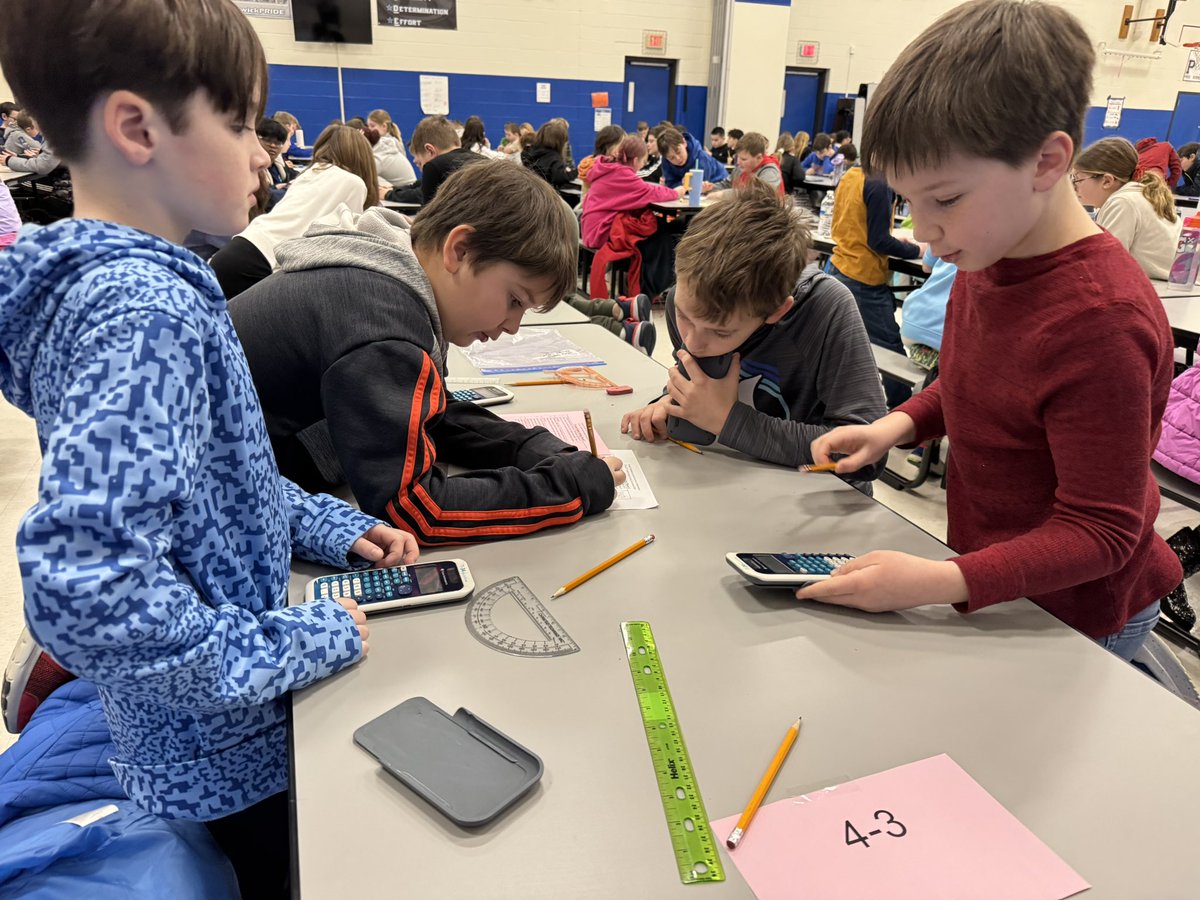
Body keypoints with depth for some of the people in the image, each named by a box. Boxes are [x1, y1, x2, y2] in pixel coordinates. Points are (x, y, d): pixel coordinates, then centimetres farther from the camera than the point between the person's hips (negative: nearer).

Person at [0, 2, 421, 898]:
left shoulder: (107, 275, 1)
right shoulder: (147, 312, -30)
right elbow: (81, 586, -37)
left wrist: (323, 523, 3)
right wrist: (291, 644, -25)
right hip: (229, 753, -8)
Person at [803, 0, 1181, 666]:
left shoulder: (1100, 323, -31)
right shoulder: (985, 259, -5)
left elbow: (1099, 531, -25)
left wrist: (940, 582, -34)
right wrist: (896, 426, -5)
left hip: (1071, 613, -7)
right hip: (995, 578, 7)